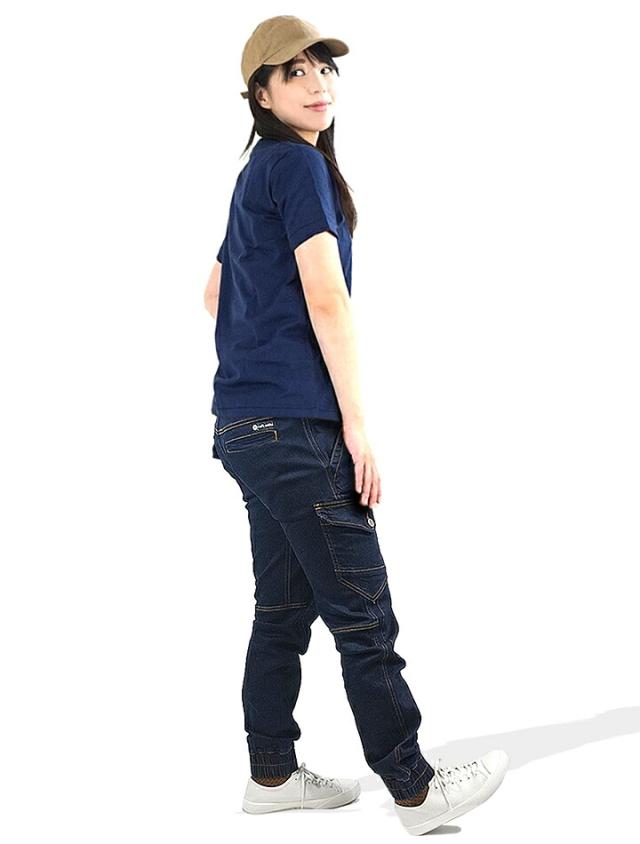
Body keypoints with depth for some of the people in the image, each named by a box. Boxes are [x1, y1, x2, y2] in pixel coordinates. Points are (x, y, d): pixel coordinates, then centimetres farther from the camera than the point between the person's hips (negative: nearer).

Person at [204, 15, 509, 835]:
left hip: (251, 422, 10)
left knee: (285, 605, 13)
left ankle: (272, 773, 20)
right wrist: (357, 421, -17)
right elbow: (326, 296, -16)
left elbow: (216, 292, 30)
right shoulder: (299, 163, -9)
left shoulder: (257, 174, 19)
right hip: (296, 425, -10)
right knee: (362, 612, -5)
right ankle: (416, 789, 1)